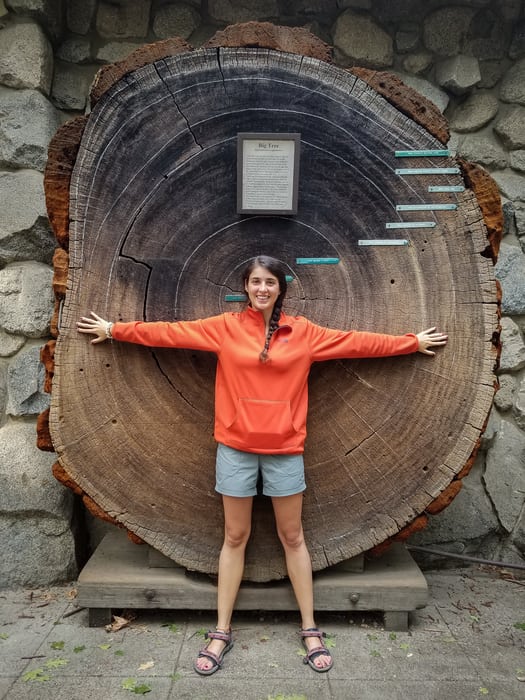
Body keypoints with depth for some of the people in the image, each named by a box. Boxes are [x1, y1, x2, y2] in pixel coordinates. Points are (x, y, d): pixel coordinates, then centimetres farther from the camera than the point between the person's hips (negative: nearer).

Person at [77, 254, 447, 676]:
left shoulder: (303, 332, 1)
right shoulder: (224, 327, 0)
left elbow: (358, 341, 6)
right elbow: (168, 333, 5)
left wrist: (412, 342, 10)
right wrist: (113, 330, 9)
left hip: (285, 449, 0)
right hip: (235, 448, 0)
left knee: (293, 537, 12)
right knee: (235, 538, 11)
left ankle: (310, 629, 28)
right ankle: (222, 633, 27)